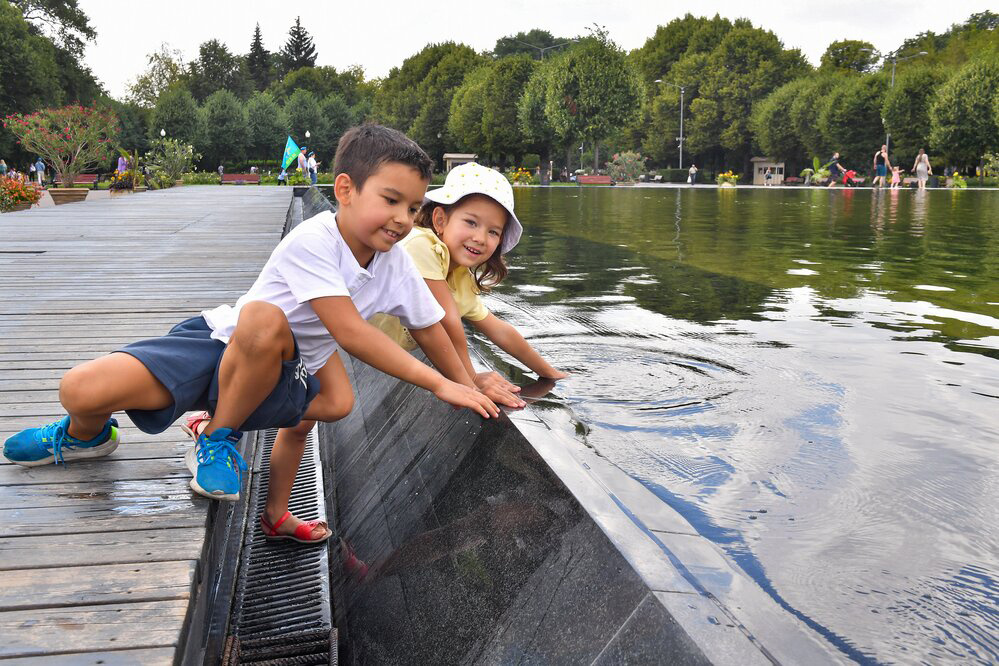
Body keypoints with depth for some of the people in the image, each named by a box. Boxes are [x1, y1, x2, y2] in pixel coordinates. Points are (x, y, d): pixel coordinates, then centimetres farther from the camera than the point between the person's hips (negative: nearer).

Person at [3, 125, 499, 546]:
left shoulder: (397, 267, -7)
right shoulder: (313, 240, -26)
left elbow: (429, 328, 9)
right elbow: (351, 333, -32)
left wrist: (468, 387, 10)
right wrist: (437, 384, -29)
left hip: (278, 378, 7)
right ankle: (86, 435, 15)